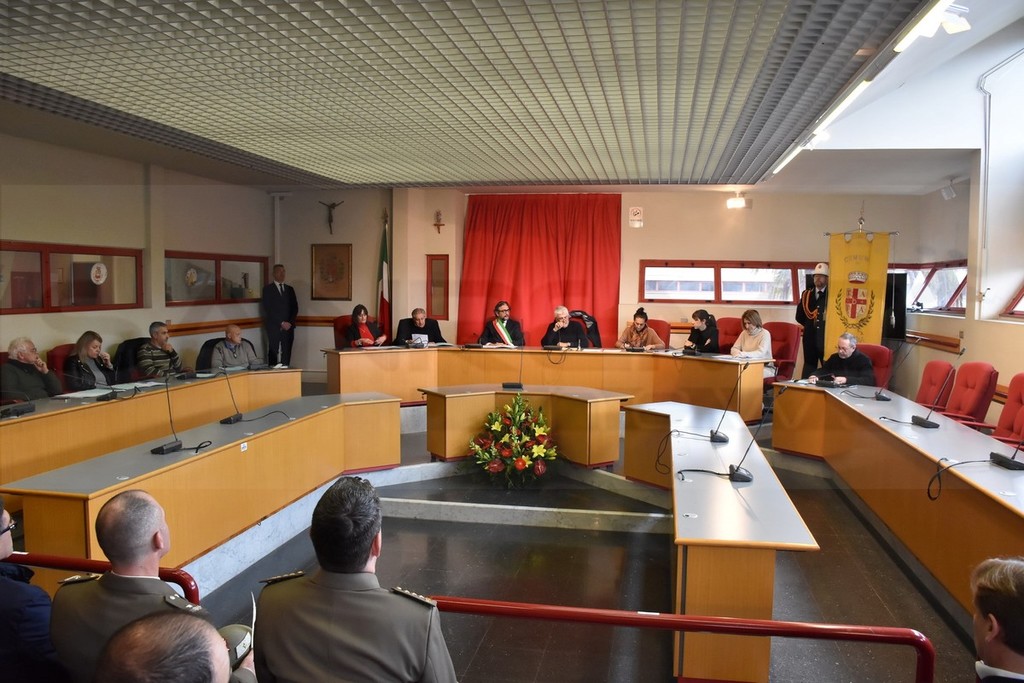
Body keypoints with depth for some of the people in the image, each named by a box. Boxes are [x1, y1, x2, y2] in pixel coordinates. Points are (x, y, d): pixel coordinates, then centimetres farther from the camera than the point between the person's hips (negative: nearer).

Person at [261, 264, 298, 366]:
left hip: (288, 326, 3)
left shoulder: (289, 289, 16)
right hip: (273, 327, -3)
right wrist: (281, 323, -11)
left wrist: (290, 322, -3)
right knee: (273, 354, -6)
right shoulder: (268, 289, 3)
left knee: (286, 354, -2)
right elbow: (268, 309, -5)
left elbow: (295, 308, 12)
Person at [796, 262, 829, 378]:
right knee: (809, 366, 8)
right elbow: (799, 317, 13)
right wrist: (810, 325, 6)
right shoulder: (806, 294, 11)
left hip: (826, 337, -4)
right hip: (811, 337, 4)